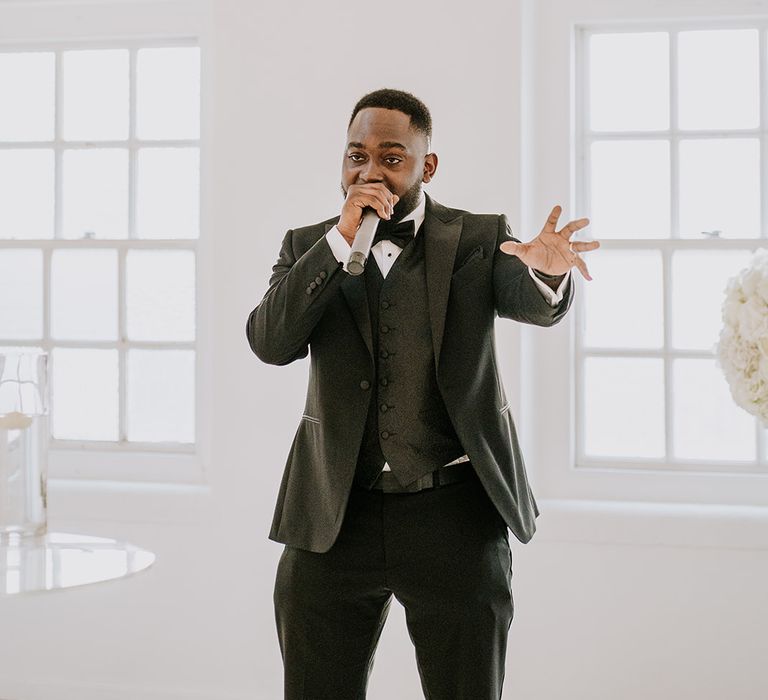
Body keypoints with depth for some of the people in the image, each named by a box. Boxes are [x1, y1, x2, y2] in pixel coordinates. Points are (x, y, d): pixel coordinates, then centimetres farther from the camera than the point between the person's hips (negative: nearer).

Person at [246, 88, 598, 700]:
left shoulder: (478, 239, 3)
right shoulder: (309, 247, 7)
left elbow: (533, 304, -17)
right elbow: (270, 343, -9)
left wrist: (547, 269, -40)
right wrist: (342, 237, -17)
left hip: (455, 518, -1)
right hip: (336, 518, 1)